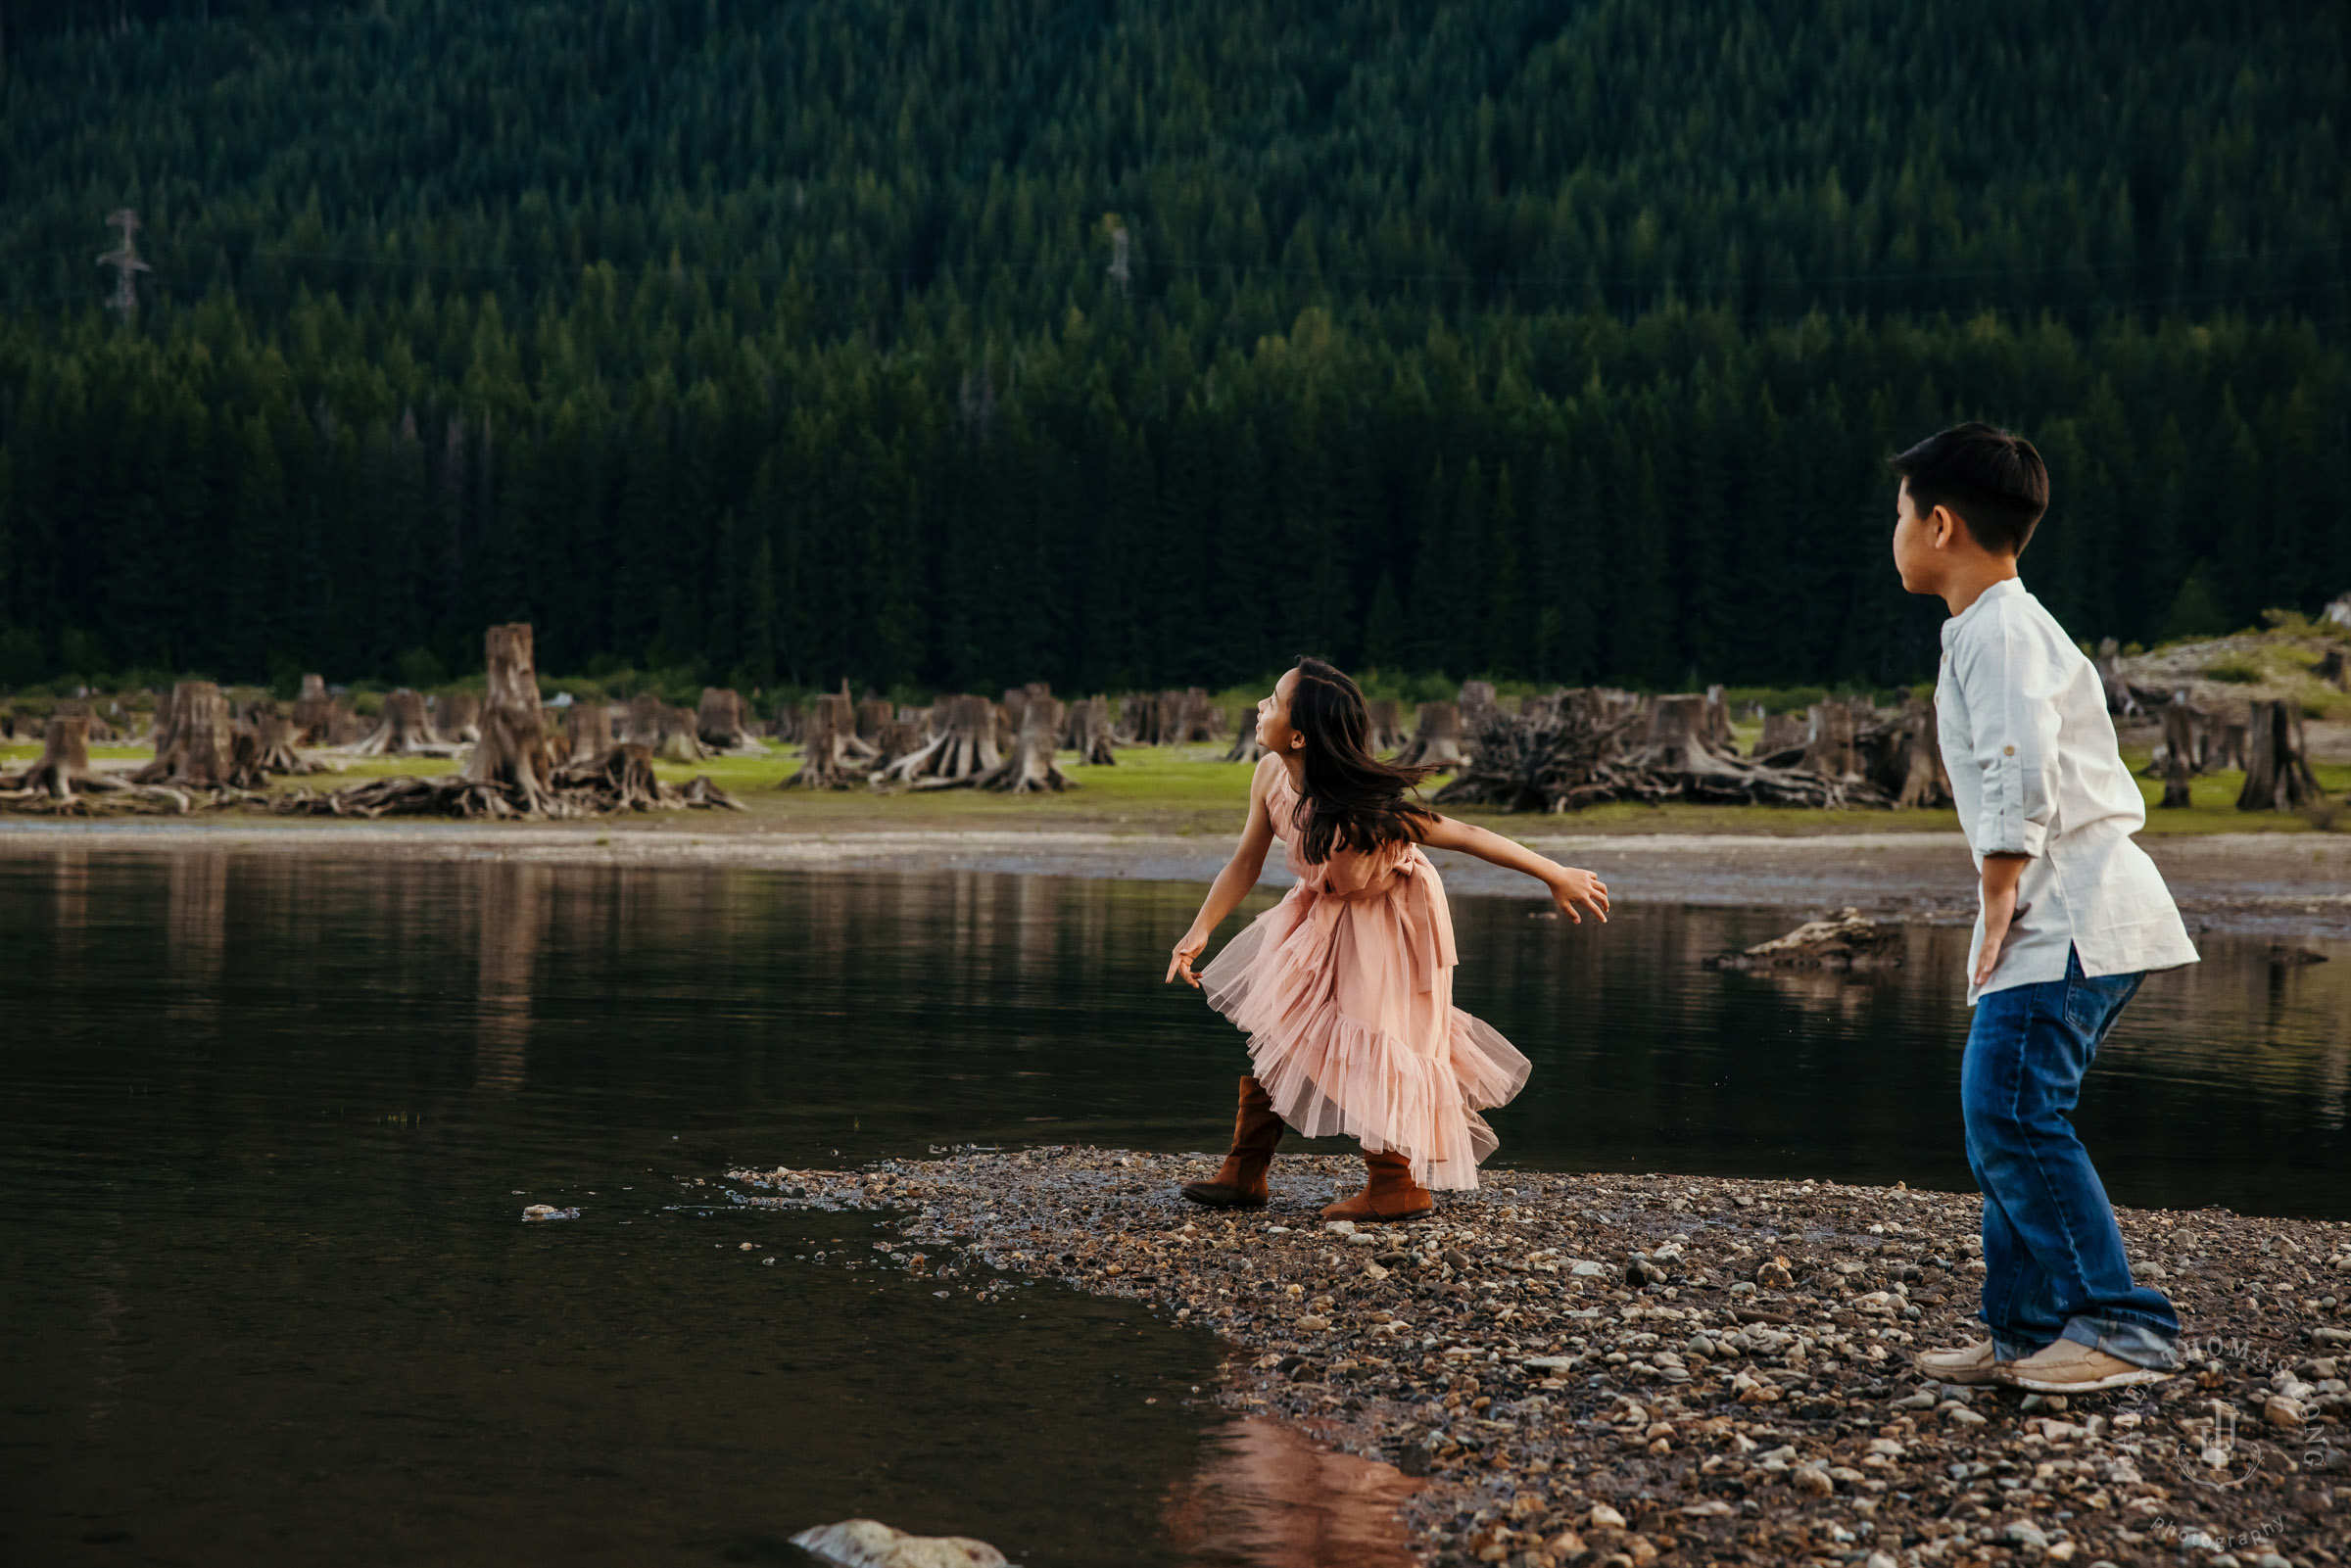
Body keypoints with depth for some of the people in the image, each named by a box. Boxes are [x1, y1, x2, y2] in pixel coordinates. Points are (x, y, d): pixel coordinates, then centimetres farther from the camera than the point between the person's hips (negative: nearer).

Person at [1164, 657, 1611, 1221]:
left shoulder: (1359, 808, -37)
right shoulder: (1272, 777, -19)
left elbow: (1465, 836, -32)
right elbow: (1244, 864, -6)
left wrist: (1558, 877, -28)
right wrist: (1199, 932, -16)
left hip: (1388, 920, -7)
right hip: (1325, 913, 7)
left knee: (1366, 1048, -4)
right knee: (1271, 1028, 5)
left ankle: (1400, 1188, 14)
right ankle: (1245, 1174, 16)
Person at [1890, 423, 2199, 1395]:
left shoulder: (1997, 630, -10)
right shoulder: (2004, 626, 23)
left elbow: (2020, 773, -22)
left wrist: (1997, 905, -16)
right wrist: (2005, 914, 16)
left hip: (2068, 913, -11)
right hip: (2067, 914, 11)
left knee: (2010, 1111, -15)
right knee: (2002, 1116, 11)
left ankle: (2122, 1329, -15)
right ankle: (2027, 1334, 14)